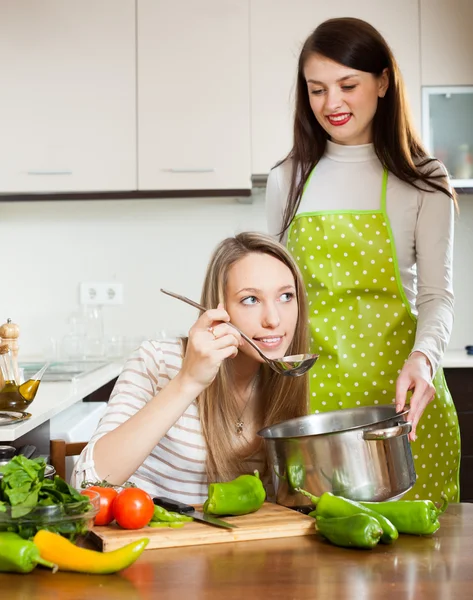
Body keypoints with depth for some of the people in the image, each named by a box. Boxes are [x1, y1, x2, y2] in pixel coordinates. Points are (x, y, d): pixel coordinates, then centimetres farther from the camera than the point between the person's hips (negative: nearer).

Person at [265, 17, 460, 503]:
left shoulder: (422, 180, 2)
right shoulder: (288, 180, 10)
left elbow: (436, 294, -3)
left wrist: (422, 357, -21)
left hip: (395, 388, -2)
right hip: (311, 388, 2)